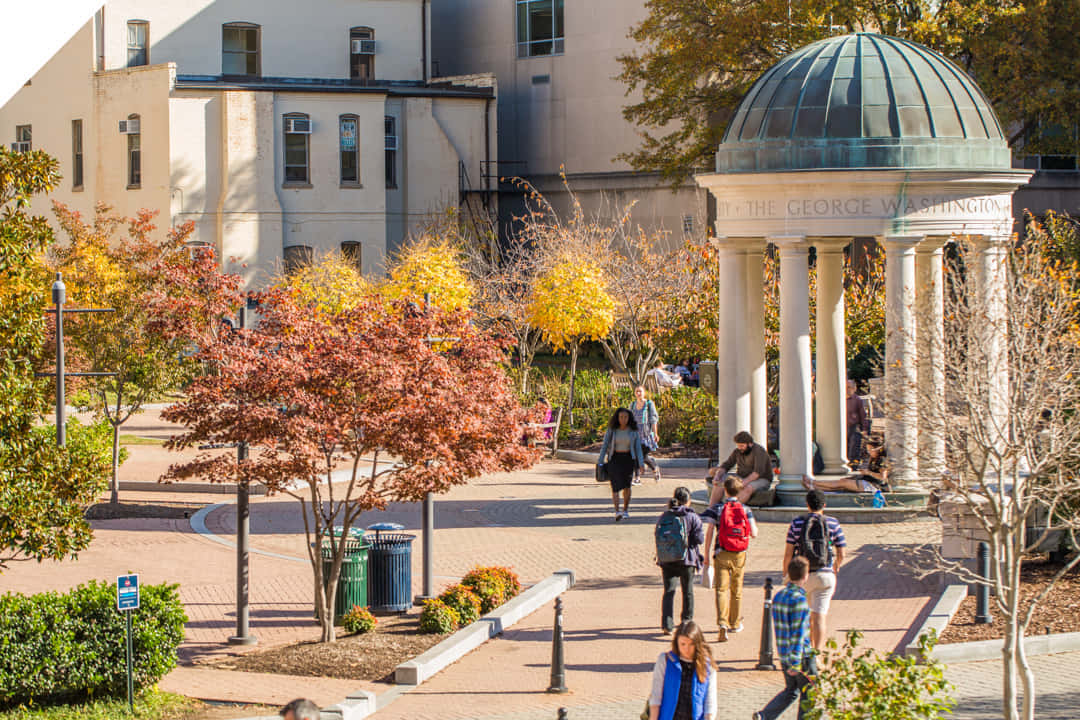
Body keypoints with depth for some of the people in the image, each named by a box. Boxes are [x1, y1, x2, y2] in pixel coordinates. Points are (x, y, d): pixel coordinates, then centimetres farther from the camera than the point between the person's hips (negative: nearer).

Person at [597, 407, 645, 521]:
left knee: (627, 486, 11)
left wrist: (640, 464, -5)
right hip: (614, 459, -2)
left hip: (628, 459, 2)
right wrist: (600, 463, -7)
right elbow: (604, 446, -1)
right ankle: (617, 512, -21)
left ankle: (625, 510, 30)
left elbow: (638, 447, 1)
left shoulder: (633, 431, -1)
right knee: (616, 486, -13)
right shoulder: (611, 430, -3)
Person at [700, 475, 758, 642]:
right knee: (737, 590, 16)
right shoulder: (746, 510, 0)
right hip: (740, 555, 2)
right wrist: (754, 526, 20)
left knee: (721, 589, -5)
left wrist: (707, 555, -2)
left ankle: (722, 623, -23)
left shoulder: (717, 509, -5)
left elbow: (709, 533, -8)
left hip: (722, 554, -2)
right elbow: (754, 534, -3)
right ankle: (735, 623, 27)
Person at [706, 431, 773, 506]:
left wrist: (745, 482, -42)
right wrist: (717, 476, -17)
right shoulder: (737, 451, 3)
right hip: (743, 479, 7)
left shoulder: (759, 451, -19)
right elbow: (726, 465, 3)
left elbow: (758, 472, -30)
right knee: (719, 484, -15)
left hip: (761, 480, -7)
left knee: (747, 488, -39)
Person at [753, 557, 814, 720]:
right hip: (801, 656, -8)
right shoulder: (799, 600, -18)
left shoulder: (778, 596, 7)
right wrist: (795, 662, -22)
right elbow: (798, 633, -21)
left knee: (791, 690, 19)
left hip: (783, 656, 8)